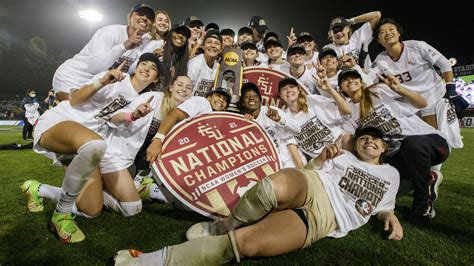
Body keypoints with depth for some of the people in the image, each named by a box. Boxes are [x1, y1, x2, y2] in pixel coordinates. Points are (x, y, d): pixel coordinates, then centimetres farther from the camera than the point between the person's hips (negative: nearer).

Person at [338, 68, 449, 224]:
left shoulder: (380, 90, -1)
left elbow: (422, 104, -1)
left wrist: (399, 89, -18)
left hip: (430, 140, -3)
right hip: (397, 155, 3)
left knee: (411, 143, -39)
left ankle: (423, 201, -12)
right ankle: (427, 178, 9)